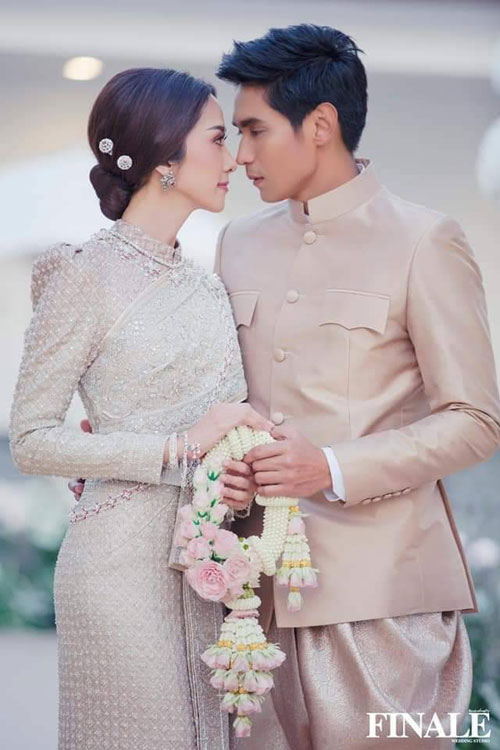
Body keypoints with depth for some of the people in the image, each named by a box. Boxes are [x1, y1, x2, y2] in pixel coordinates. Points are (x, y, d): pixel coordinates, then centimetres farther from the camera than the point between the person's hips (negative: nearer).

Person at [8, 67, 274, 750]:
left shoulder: (205, 285, 12)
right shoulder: (86, 275, -8)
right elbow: (30, 440, -11)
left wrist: (240, 474, -3)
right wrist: (179, 449, -16)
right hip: (125, 559, -6)